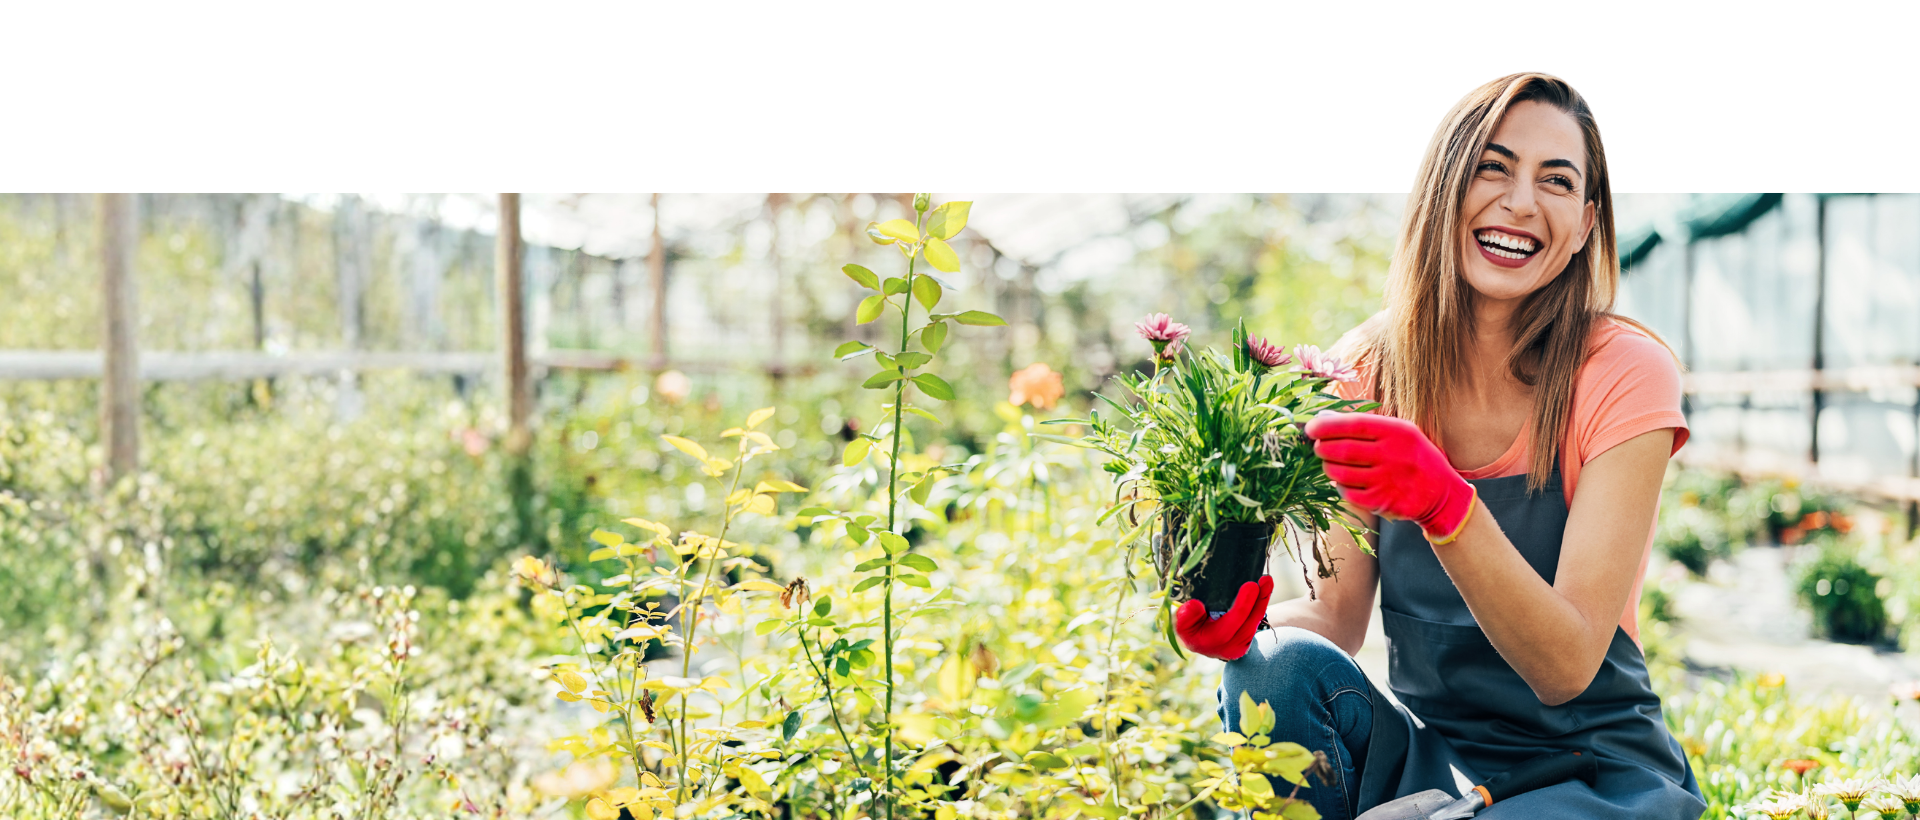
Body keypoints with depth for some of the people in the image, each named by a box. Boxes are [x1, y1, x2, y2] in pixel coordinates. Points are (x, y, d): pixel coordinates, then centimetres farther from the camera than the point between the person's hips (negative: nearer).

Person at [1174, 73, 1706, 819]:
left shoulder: (1625, 373, -14)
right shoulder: (1367, 370, -2)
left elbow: (1567, 668, -21)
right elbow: (1340, 615, -4)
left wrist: (1445, 506, -37)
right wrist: (1244, 620, -26)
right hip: (1423, 754, 4)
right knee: (1281, 665, -27)